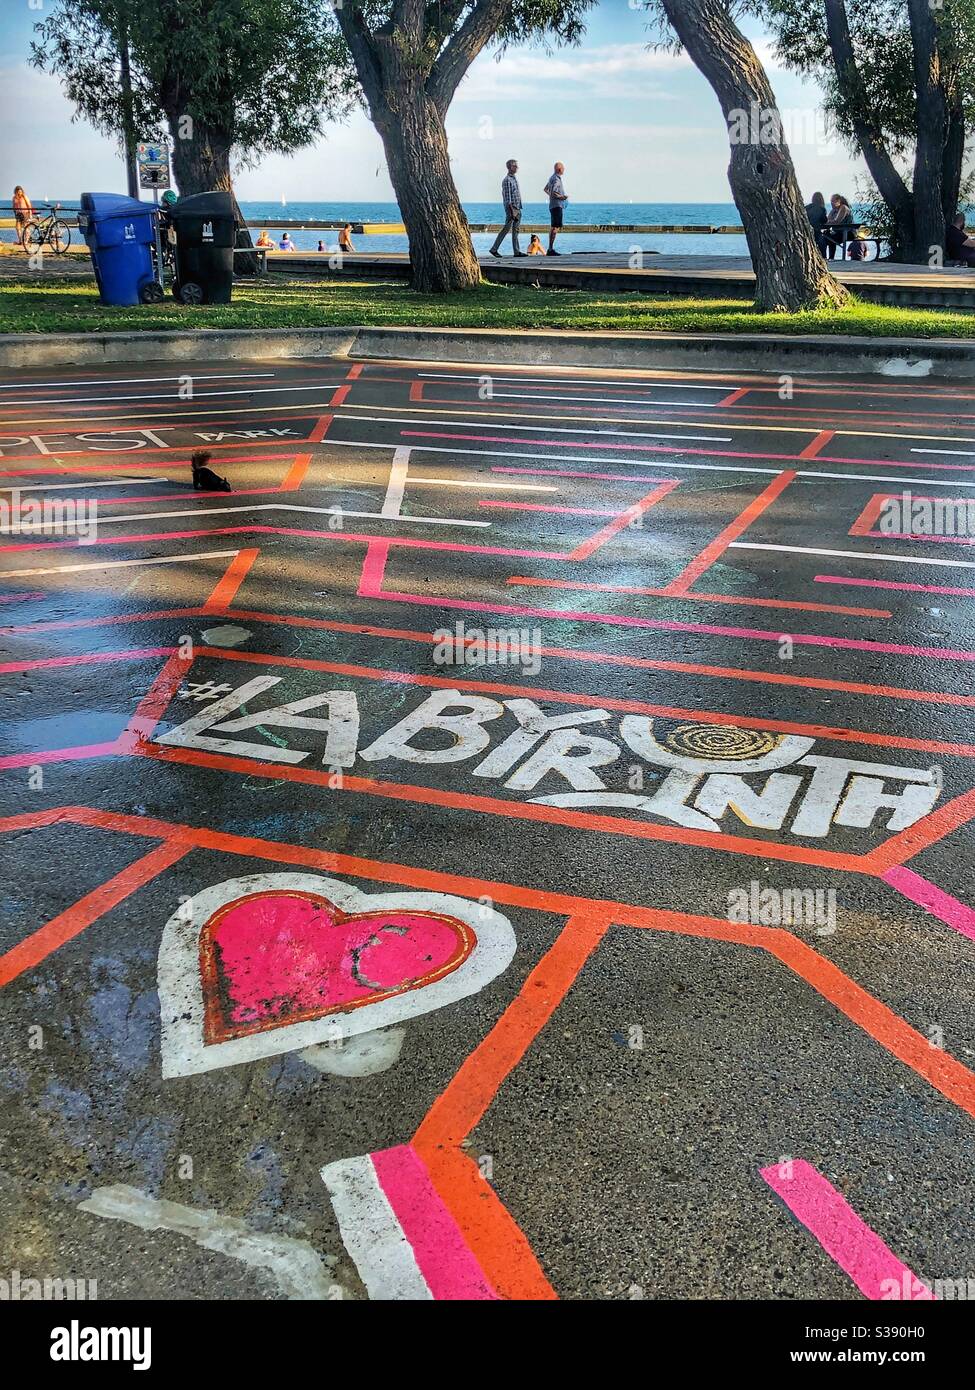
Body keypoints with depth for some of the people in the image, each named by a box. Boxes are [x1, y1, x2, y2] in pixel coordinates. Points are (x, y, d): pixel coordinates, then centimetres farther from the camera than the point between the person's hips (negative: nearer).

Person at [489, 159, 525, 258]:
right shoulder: (507, 180, -12)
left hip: (517, 208, 9)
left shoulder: (515, 178, 17)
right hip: (511, 207, -9)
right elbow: (507, 198, -17)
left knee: (516, 230, 7)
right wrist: (512, 211, -23)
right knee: (506, 229, -7)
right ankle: (494, 249, -1)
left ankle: (517, 251, 8)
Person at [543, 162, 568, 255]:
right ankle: (550, 249, -17)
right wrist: (562, 197, -14)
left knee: (554, 228, 13)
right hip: (557, 205, -11)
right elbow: (553, 193, -24)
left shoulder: (552, 178, 16)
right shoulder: (556, 179, -15)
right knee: (555, 227, -13)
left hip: (553, 205, 11)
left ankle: (550, 249, 14)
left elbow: (545, 189, 29)